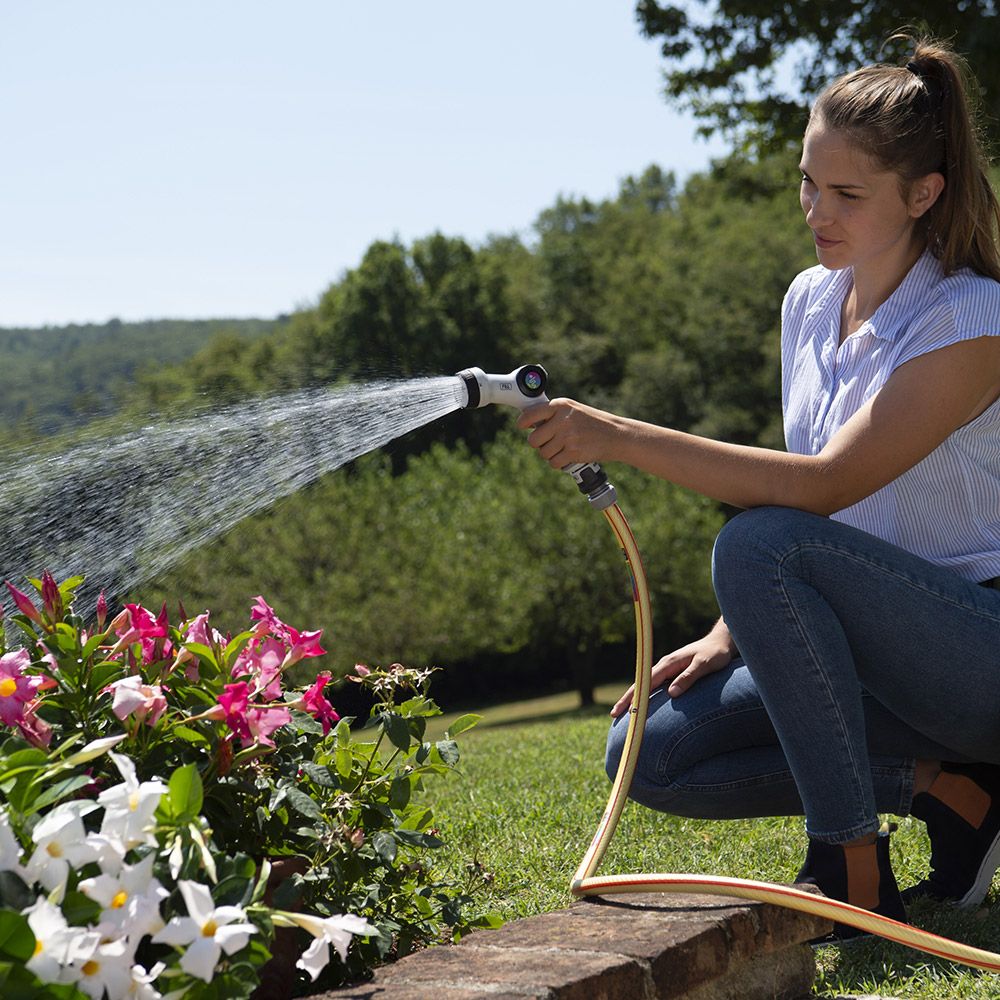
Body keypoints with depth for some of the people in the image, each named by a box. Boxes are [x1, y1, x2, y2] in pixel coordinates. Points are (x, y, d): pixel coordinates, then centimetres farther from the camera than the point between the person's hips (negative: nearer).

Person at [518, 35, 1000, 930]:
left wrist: (621, 437, -34)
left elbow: (825, 486, -28)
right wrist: (727, 637, 0)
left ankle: (854, 872, -23)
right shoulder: (811, 301, 7)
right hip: (874, 650, 8)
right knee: (650, 754, -9)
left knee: (758, 546, -33)